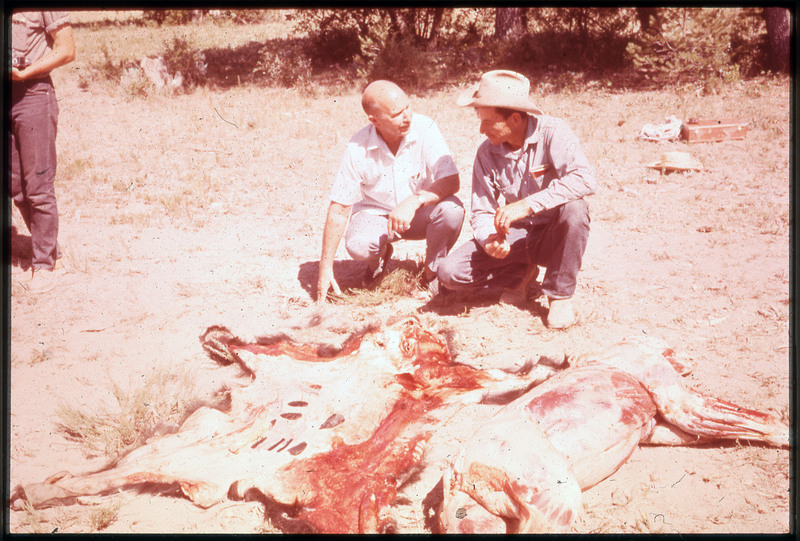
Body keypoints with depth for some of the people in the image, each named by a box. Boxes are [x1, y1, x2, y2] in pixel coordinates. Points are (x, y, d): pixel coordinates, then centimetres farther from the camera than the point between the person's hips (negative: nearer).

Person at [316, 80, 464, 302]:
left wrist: (414, 201, -45)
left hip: (419, 213, 0)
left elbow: (451, 181, -25)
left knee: (452, 209, -31)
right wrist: (325, 269, -16)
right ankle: (381, 254, 10)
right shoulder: (358, 148, -20)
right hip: (376, 213, 0)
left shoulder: (424, 129, -22)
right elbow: (339, 207, -14)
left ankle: (432, 272, -1)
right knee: (358, 246, -32)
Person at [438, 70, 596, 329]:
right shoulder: (487, 152, -5)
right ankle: (523, 272, 7)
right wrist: (489, 240, -26)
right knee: (450, 273, -17)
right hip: (517, 237, 3)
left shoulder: (552, 132, -19)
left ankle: (560, 295, -17)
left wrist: (528, 205, -41)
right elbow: (481, 212, -2)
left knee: (574, 208, -38)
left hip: (555, 235, -3)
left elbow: (585, 180, -35)